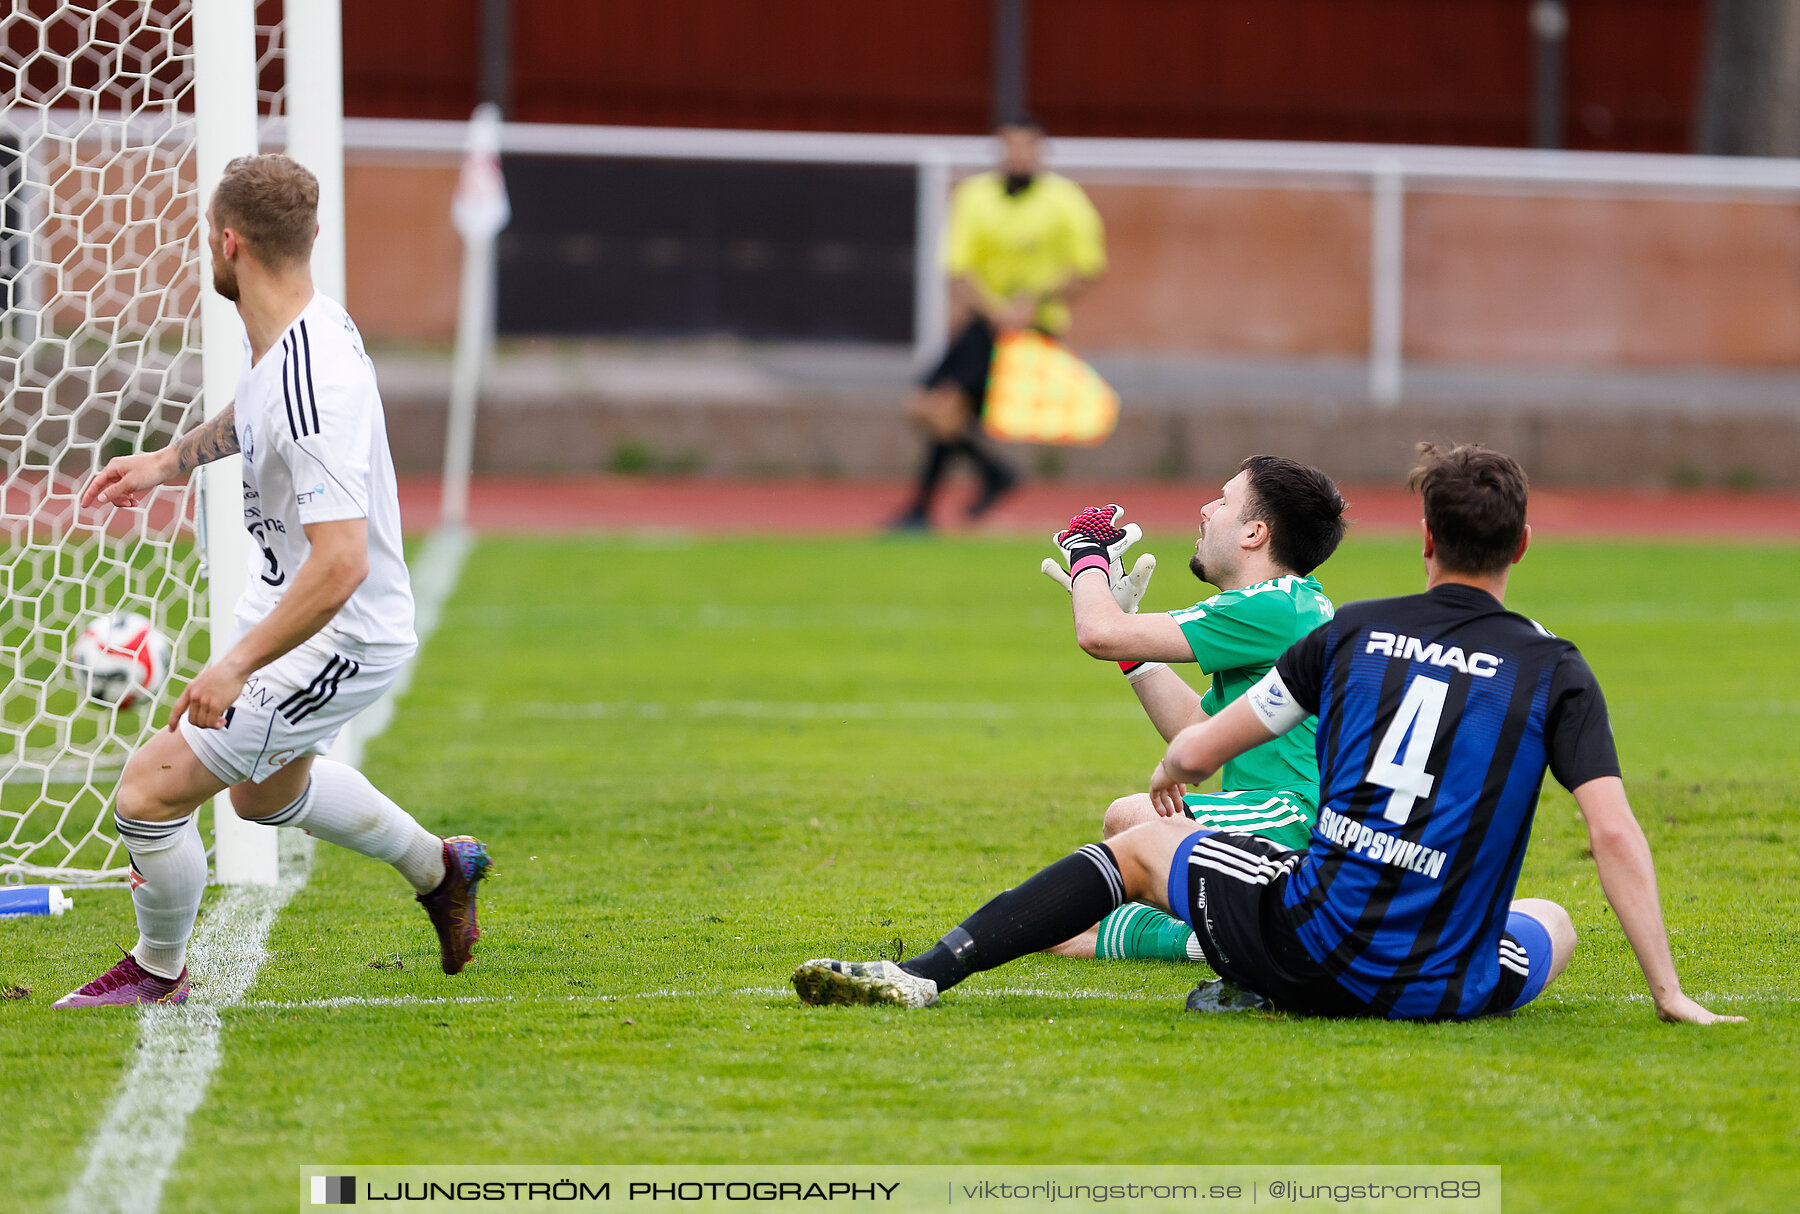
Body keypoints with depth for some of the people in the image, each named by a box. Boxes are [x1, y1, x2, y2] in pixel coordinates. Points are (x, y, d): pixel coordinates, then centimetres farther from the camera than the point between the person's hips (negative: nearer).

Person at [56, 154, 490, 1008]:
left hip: (337, 638, -10)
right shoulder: (295, 329, -5)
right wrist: (171, 460, 22)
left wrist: (237, 667, -35)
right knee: (265, 792, 32)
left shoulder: (314, 388, -35)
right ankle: (437, 868, 50)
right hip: (283, 600, 10)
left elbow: (340, 564, -39)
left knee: (151, 788, -10)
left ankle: (159, 969, 15)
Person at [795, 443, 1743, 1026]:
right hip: (1440, 986, -2)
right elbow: (1614, 833, -8)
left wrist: (1173, 769, 38)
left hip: (1310, 940, 2)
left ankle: (925, 976, 10)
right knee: (1552, 923, 33)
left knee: (1139, 847, 26)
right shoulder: (1552, 671, 0)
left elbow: (1198, 751, 12)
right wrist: (1667, 994, -2)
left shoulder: (1353, 632, 6)